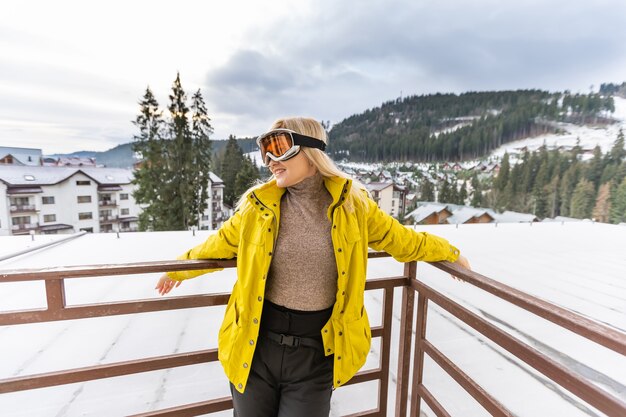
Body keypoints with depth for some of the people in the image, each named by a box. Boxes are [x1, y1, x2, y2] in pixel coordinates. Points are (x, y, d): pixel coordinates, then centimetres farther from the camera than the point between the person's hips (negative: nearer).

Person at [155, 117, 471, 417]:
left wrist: (450, 253, 19)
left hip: (316, 352, -1)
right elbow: (219, 245, 11)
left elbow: (401, 239, 7)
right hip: (256, 345, 2)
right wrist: (179, 268, 24)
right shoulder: (259, 204, -5)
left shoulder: (351, 203, -7)